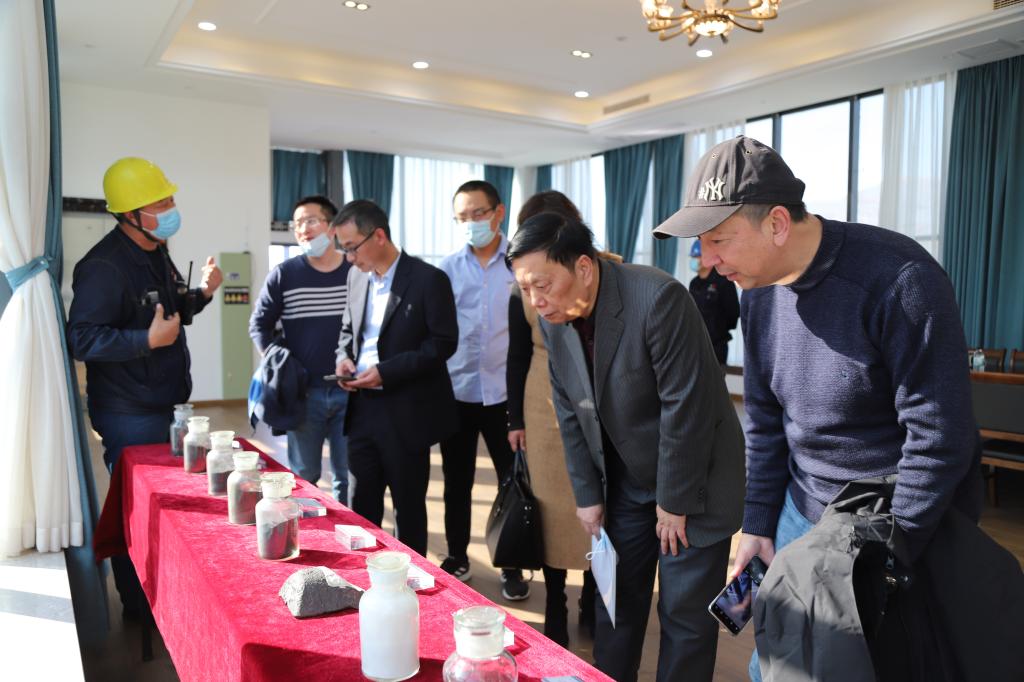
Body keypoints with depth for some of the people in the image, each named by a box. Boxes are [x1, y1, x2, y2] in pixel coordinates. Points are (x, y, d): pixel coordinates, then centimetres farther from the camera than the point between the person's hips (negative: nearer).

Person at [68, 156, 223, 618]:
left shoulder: (157, 254, 10)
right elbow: (81, 339, -22)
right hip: (128, 415, -9)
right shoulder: (104, 266, -19)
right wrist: (149, 339, -28)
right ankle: (138, 609, 20)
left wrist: (201, 293, 4)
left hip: (162, 404, 9)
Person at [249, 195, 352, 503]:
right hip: (303, 391, 0)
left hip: (350, 391, 0)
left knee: (349, 476, 9)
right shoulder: (283, 274, 0)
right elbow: (259, 323, 8)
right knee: (303, 477, 13)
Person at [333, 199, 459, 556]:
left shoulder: (428, 279, -12)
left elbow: (443, 342, -15)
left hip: (405, 412, -6)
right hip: (362, 407, 6)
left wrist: (386, 372, -20)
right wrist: (343, 357, -3)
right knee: (361, 506, 14)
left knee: (409, 507, 10)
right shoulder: (357, 277, 8)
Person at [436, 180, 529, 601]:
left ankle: (513, 567, 25)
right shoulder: (448, 268, 3)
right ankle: (457, 558, 31)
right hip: (456, 391, 2)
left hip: (506, 391, -2)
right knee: (457, 482, 14)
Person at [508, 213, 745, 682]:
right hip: (625, 484, 5)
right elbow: (570, 412, 1)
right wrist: (587, 494, 0)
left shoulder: (658, 298, -27)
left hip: (693, 481, -5)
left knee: (685, 615, 5)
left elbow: (685, 406, -24)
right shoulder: (553, 318, -7)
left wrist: (675, 502, -17)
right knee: (615, 602, 15)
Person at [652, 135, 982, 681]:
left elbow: (941, 438, -23)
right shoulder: (759, 291, -3)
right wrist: (757, 523, 6)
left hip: (913, 528, -5)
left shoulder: (899, 280, -25)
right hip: (804, 512, 6)